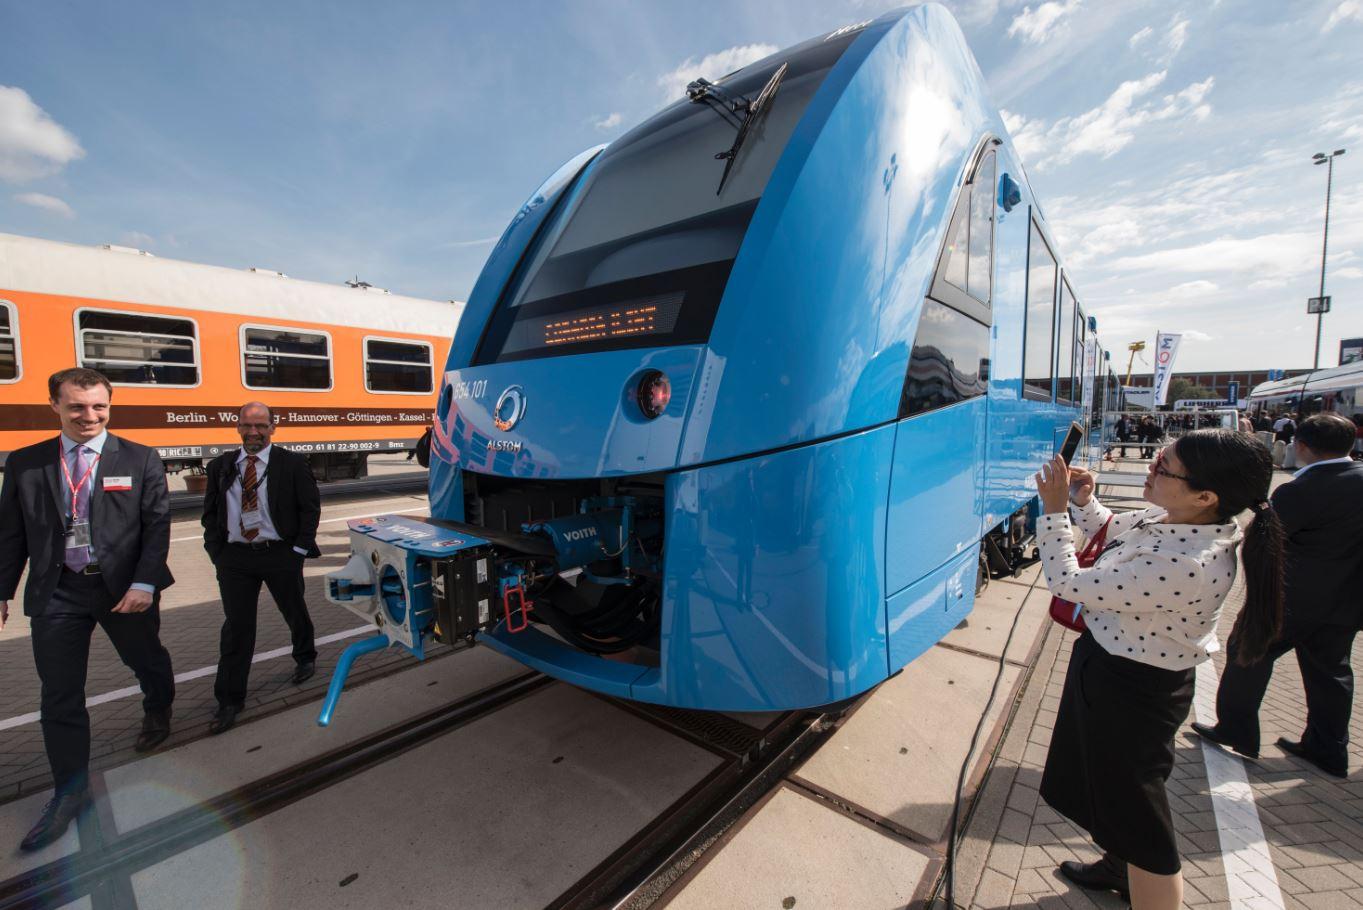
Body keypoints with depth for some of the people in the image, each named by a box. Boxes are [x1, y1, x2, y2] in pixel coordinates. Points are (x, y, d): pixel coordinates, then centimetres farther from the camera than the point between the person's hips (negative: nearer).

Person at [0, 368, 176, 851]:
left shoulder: (140, 459, -5)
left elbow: (157, 525, -8)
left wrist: (144, 584, -15)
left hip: (125, 587, -1)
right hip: (55, 593, 2)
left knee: (147, 661, 18)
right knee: (59, 696, 7)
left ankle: (157, 714, 49)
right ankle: (71, 791, 23)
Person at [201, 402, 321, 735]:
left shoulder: (292, 463, -5)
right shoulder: (220, 466, 6)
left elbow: (311, 507, -4)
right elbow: (210, 511, 10)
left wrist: (300, 548, -9)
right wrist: (216, 550, 0)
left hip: (281, 554, -2)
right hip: (234, 557, 2)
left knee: (295, 611, 16)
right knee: (236, 627, 5)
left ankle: (305, 658, 43)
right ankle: (230, 701, 16)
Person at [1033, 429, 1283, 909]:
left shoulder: (1182, 567, -36)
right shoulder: (1174, 520, -9)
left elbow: (1070, 584, -29)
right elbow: (1109, 532, 11)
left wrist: (1053, 509, -24)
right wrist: (1082, 499, -6)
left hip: (1130, 690, -10)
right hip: (1114, 667, 10)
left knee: (1133, 804, 13)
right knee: (1112, 783, 31)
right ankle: (1120, 868, 57)